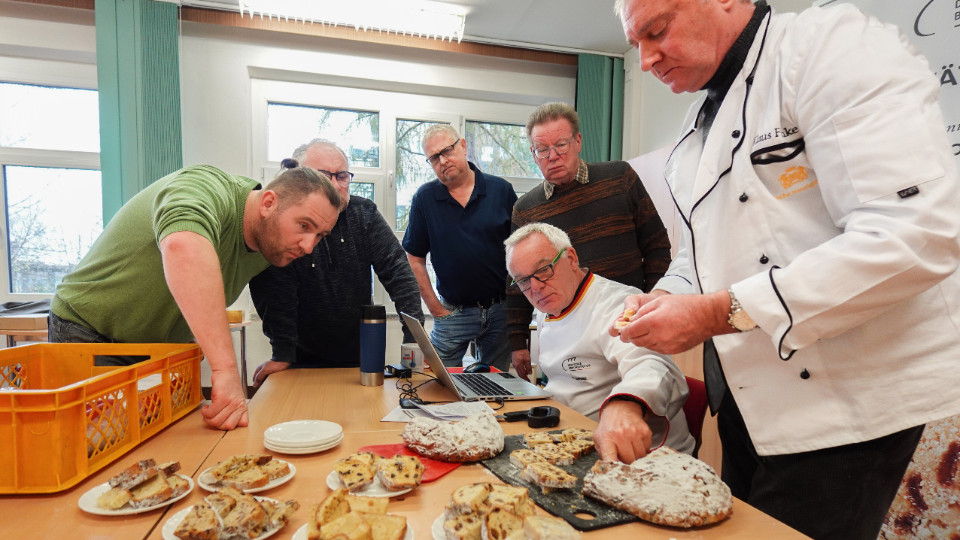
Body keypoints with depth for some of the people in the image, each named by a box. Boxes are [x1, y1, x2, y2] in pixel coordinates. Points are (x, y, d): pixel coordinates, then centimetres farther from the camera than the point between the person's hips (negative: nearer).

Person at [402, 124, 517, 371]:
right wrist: (436, 309, -4)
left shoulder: (501, 190, -1)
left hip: (501, 311, 1)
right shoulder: (424, 198, -1)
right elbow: (415, 259, 1)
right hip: (453, 312, 0)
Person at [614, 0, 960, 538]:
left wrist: (719, 312, -27)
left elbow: (916, 233, -27)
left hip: (848, 398, -7)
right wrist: (665, 299, -4)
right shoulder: (702, 121, 10)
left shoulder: (832, 44, -15)